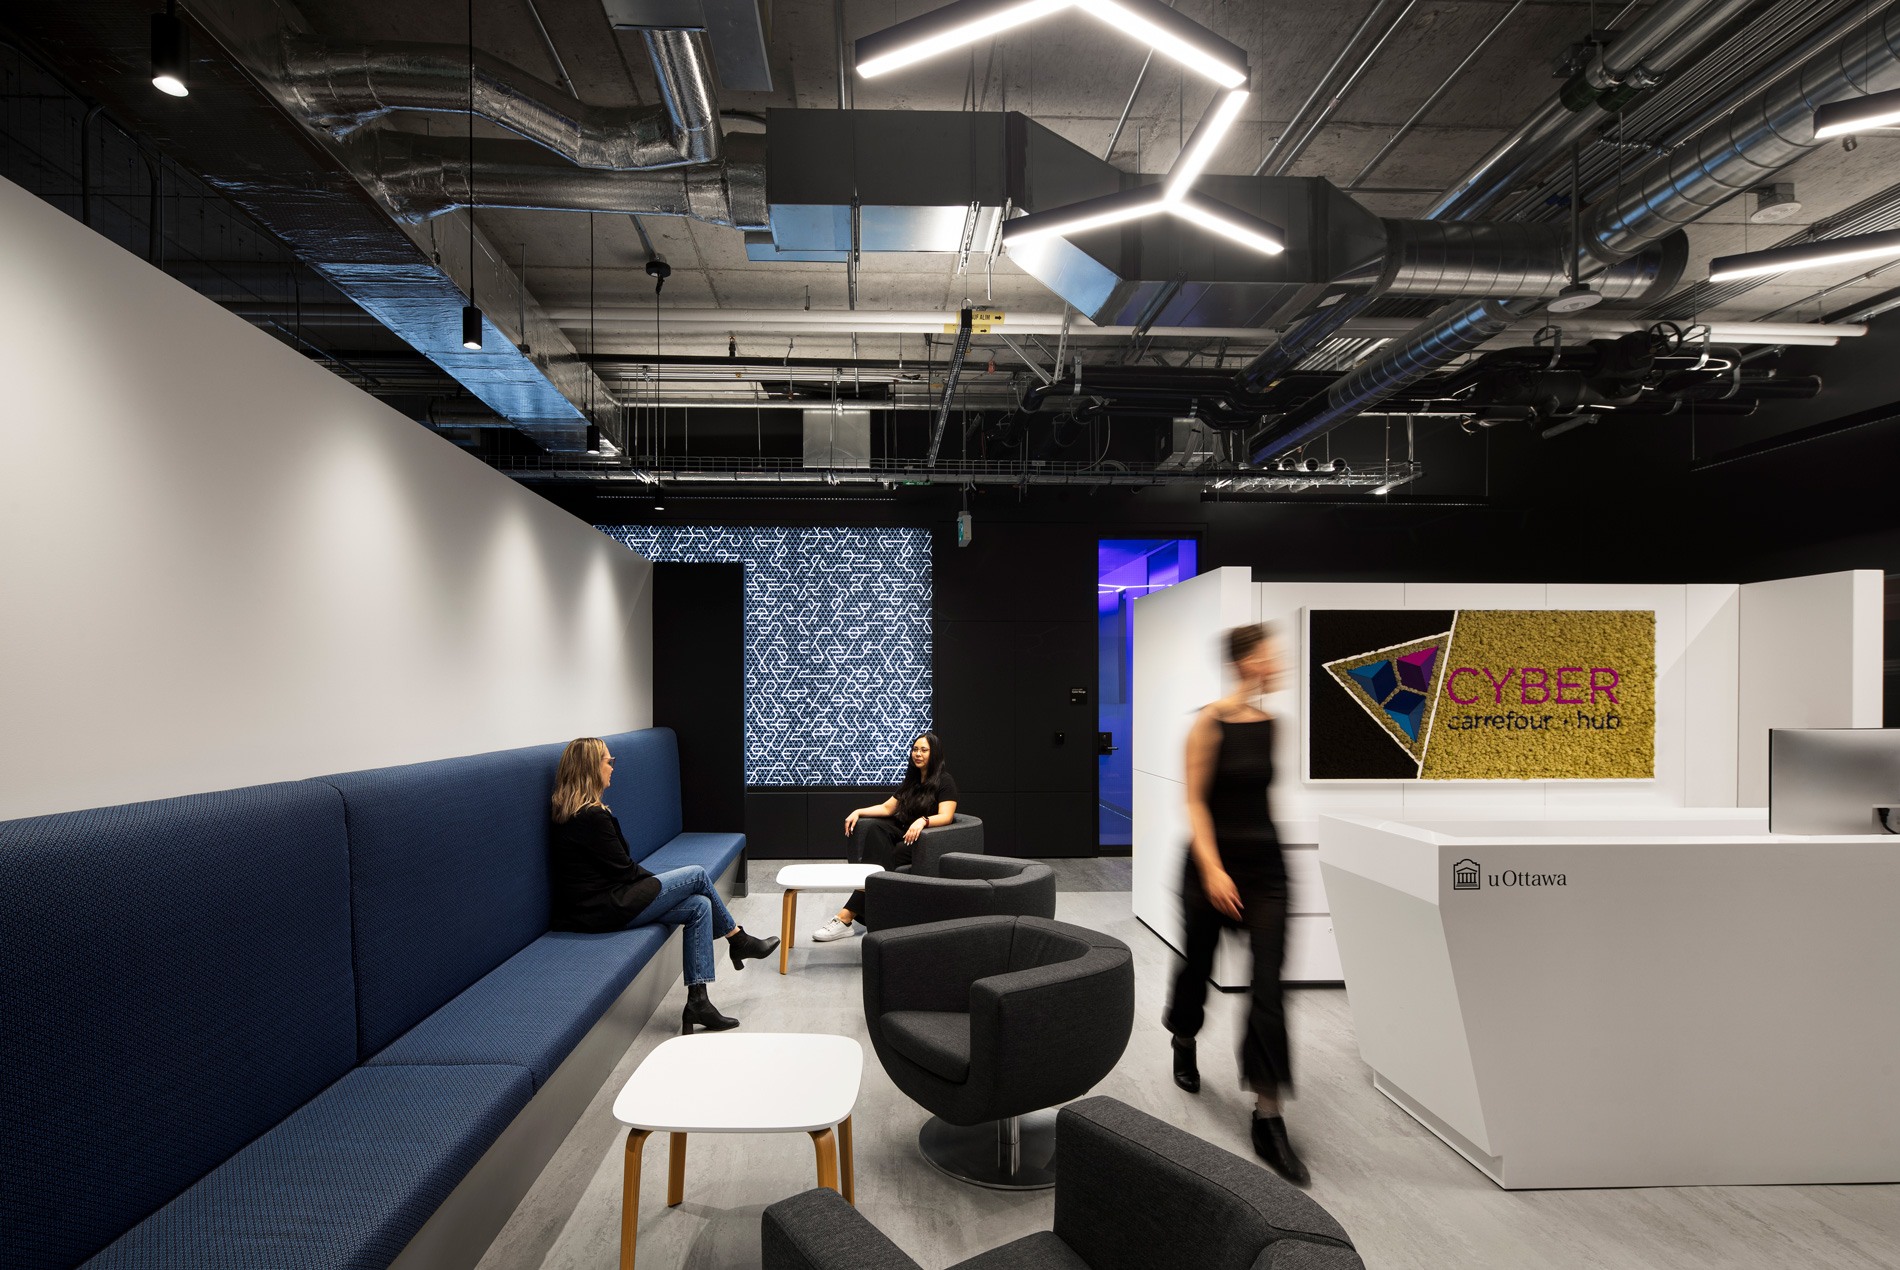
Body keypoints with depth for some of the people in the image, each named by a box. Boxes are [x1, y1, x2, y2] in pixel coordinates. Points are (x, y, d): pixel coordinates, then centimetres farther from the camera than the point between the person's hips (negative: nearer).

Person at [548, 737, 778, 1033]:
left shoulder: (574, 812, 12)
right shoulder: (591, 816, -19)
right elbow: (623, 869, -14)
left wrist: (658, 883, 6)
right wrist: (661, 883, 3)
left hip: (602, 900, 9)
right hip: (601, 910, -9)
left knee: (699, 906, 0)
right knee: (696, 875, -2)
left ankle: (697, 1002, -2)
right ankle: (739, 940, 18)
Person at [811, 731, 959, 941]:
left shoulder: (944, 781, -3)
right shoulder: (912, 780, 20)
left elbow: (945, 816, -17)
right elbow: (887, 808, 18)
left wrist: (922, 821, -36)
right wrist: (859, 811, 3)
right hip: (904, 833, 7)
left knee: (892, 854, -30)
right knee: (870, 826, -24)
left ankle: (847, 916, -29)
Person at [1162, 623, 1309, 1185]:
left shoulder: (1272, 723, 4)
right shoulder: (1209, 723, -12)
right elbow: (1194, 801, -13)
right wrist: (1212, 870, -19)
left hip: (1265, 863, 4)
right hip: (1214, 862, -4)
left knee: (1268, 985, -3)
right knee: (1199, 964, 16)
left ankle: (1268, 1120, 3)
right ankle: (1184, 1045, 48)